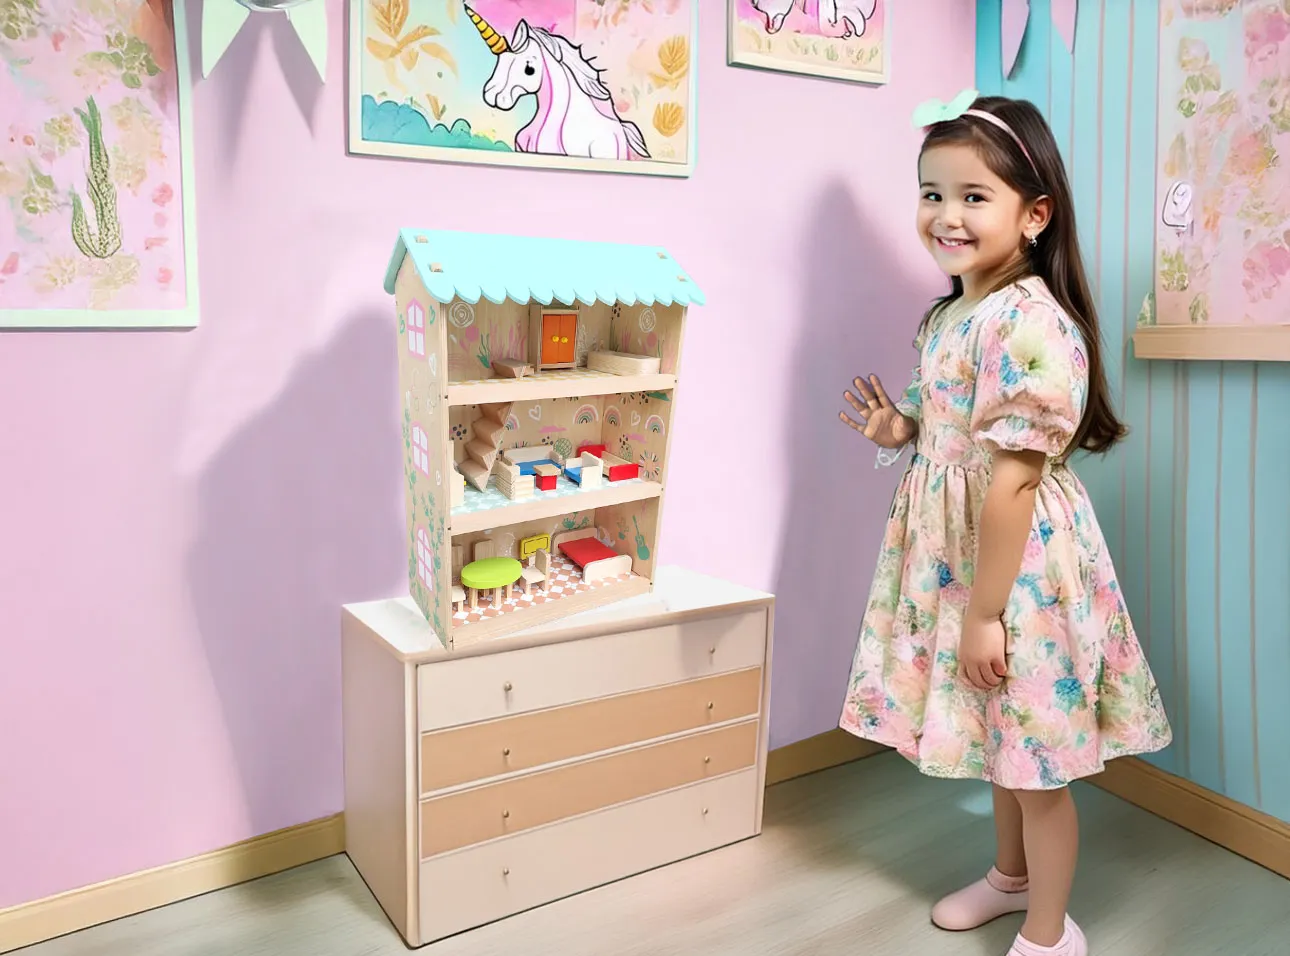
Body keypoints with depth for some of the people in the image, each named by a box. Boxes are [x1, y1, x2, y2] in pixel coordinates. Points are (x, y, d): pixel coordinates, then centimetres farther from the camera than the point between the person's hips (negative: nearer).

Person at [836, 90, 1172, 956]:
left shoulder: (1026, 321, -22)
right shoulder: (954, 315, 8)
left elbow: (1012, 477, -24)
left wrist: (985, 613, -21)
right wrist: (902, 432, 1)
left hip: (1017, 564, -9)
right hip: (966, 552, 9)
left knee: (1034, 756, 8)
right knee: (1002, 739, 25)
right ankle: (1012, 875, 46)